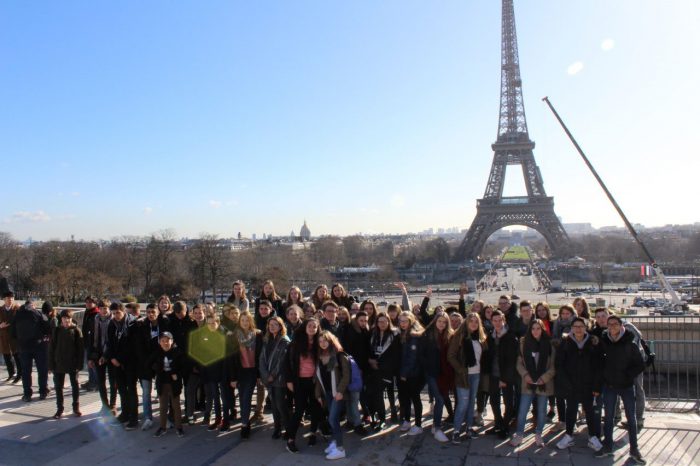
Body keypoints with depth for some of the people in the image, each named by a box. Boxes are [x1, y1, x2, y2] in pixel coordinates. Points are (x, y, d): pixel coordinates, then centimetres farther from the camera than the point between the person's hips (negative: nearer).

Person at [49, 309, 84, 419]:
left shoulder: (76, 330, -6)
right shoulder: (57, 331, -1)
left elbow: (81, 349, -6)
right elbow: (51, 348, 1)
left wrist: (80, 364, -11)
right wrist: (51, 364, -4)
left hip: (73, 364, -2)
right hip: (59, 364, 2)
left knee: (75, 386, 9)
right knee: (58, 387, 8)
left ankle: (76, 408, 21)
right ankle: (59, 409, 21)